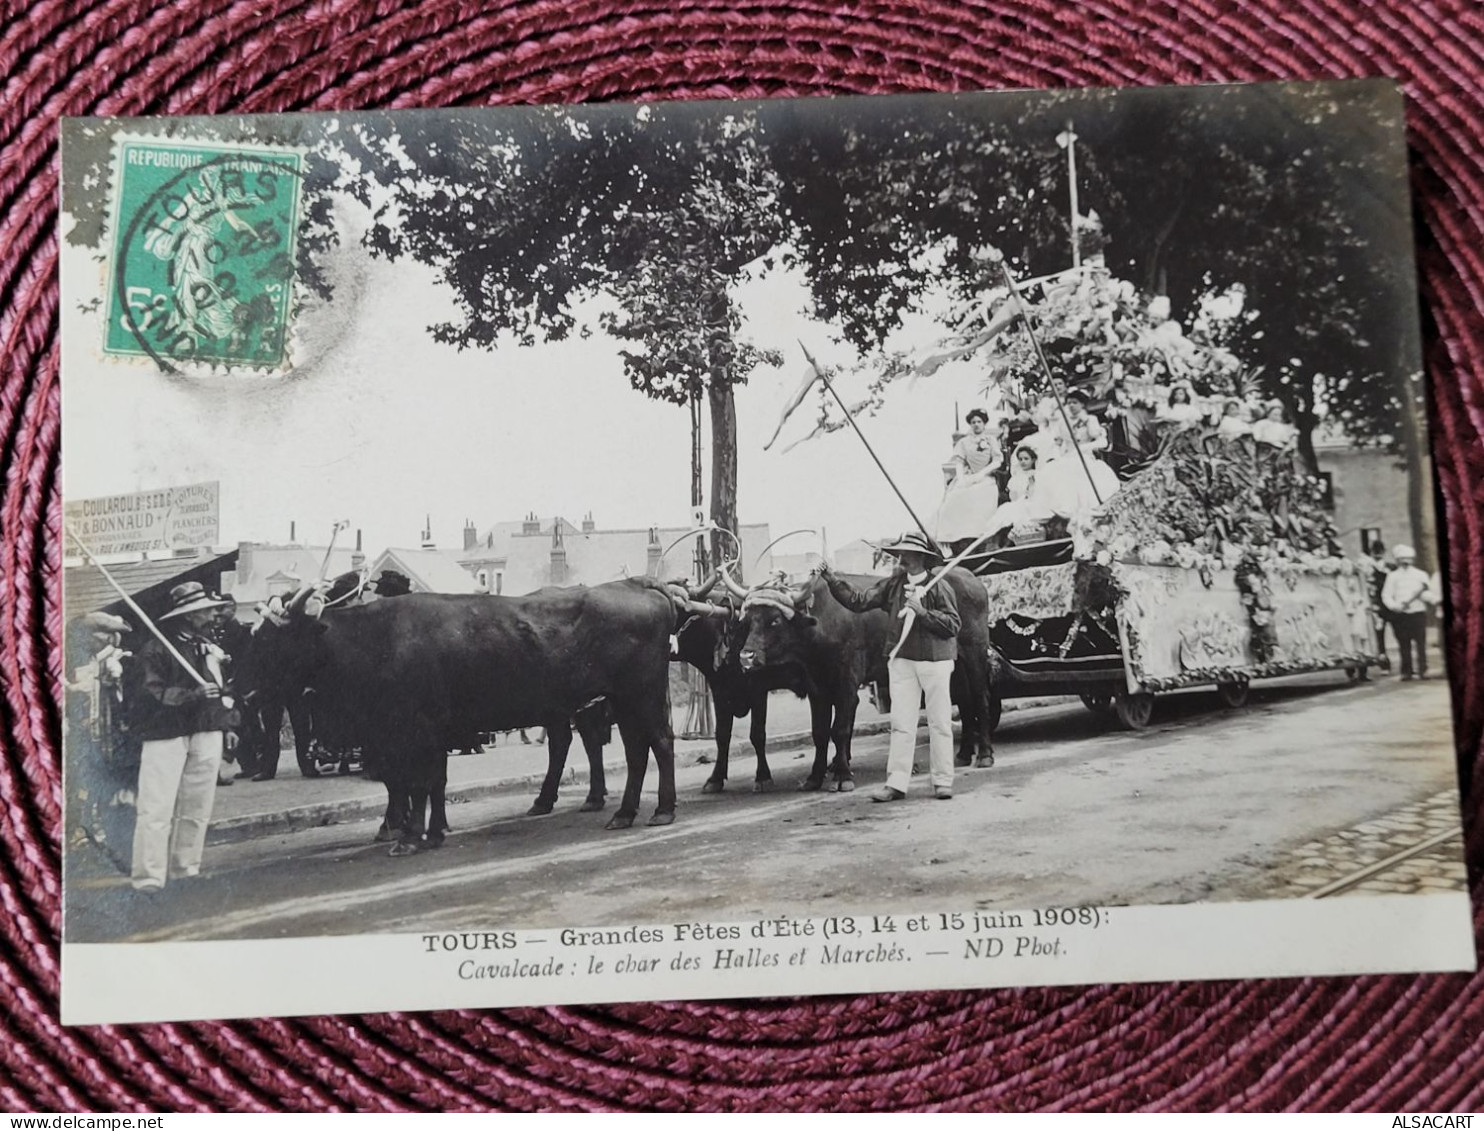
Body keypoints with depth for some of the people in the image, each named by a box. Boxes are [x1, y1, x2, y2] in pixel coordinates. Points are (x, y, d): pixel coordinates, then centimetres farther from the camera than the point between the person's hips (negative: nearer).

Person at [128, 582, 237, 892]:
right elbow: (153, 693, -13)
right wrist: (195, 694, -23)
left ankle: (185, 872, 17)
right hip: (166, 734, -6)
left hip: (206, 734, 7)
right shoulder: (156, 649, -6)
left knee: (196, 809, 8)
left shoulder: (208, 647, 17)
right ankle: (148, 879, -7)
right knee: (157, 810, -10)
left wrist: (227, 723, 21)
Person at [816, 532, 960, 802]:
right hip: (901, 660, 4)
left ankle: (943, 782, 14)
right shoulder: (893, 585, 4)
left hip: (935, 661, -3)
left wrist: (921, 611, -20)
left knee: (940, 723, 5)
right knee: (901, 724, 4)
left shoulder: (938, 587, -7)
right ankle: (896, 783, 7)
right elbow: (859, 600, 1)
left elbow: (953, 625, -12)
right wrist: (831, 580, -7)